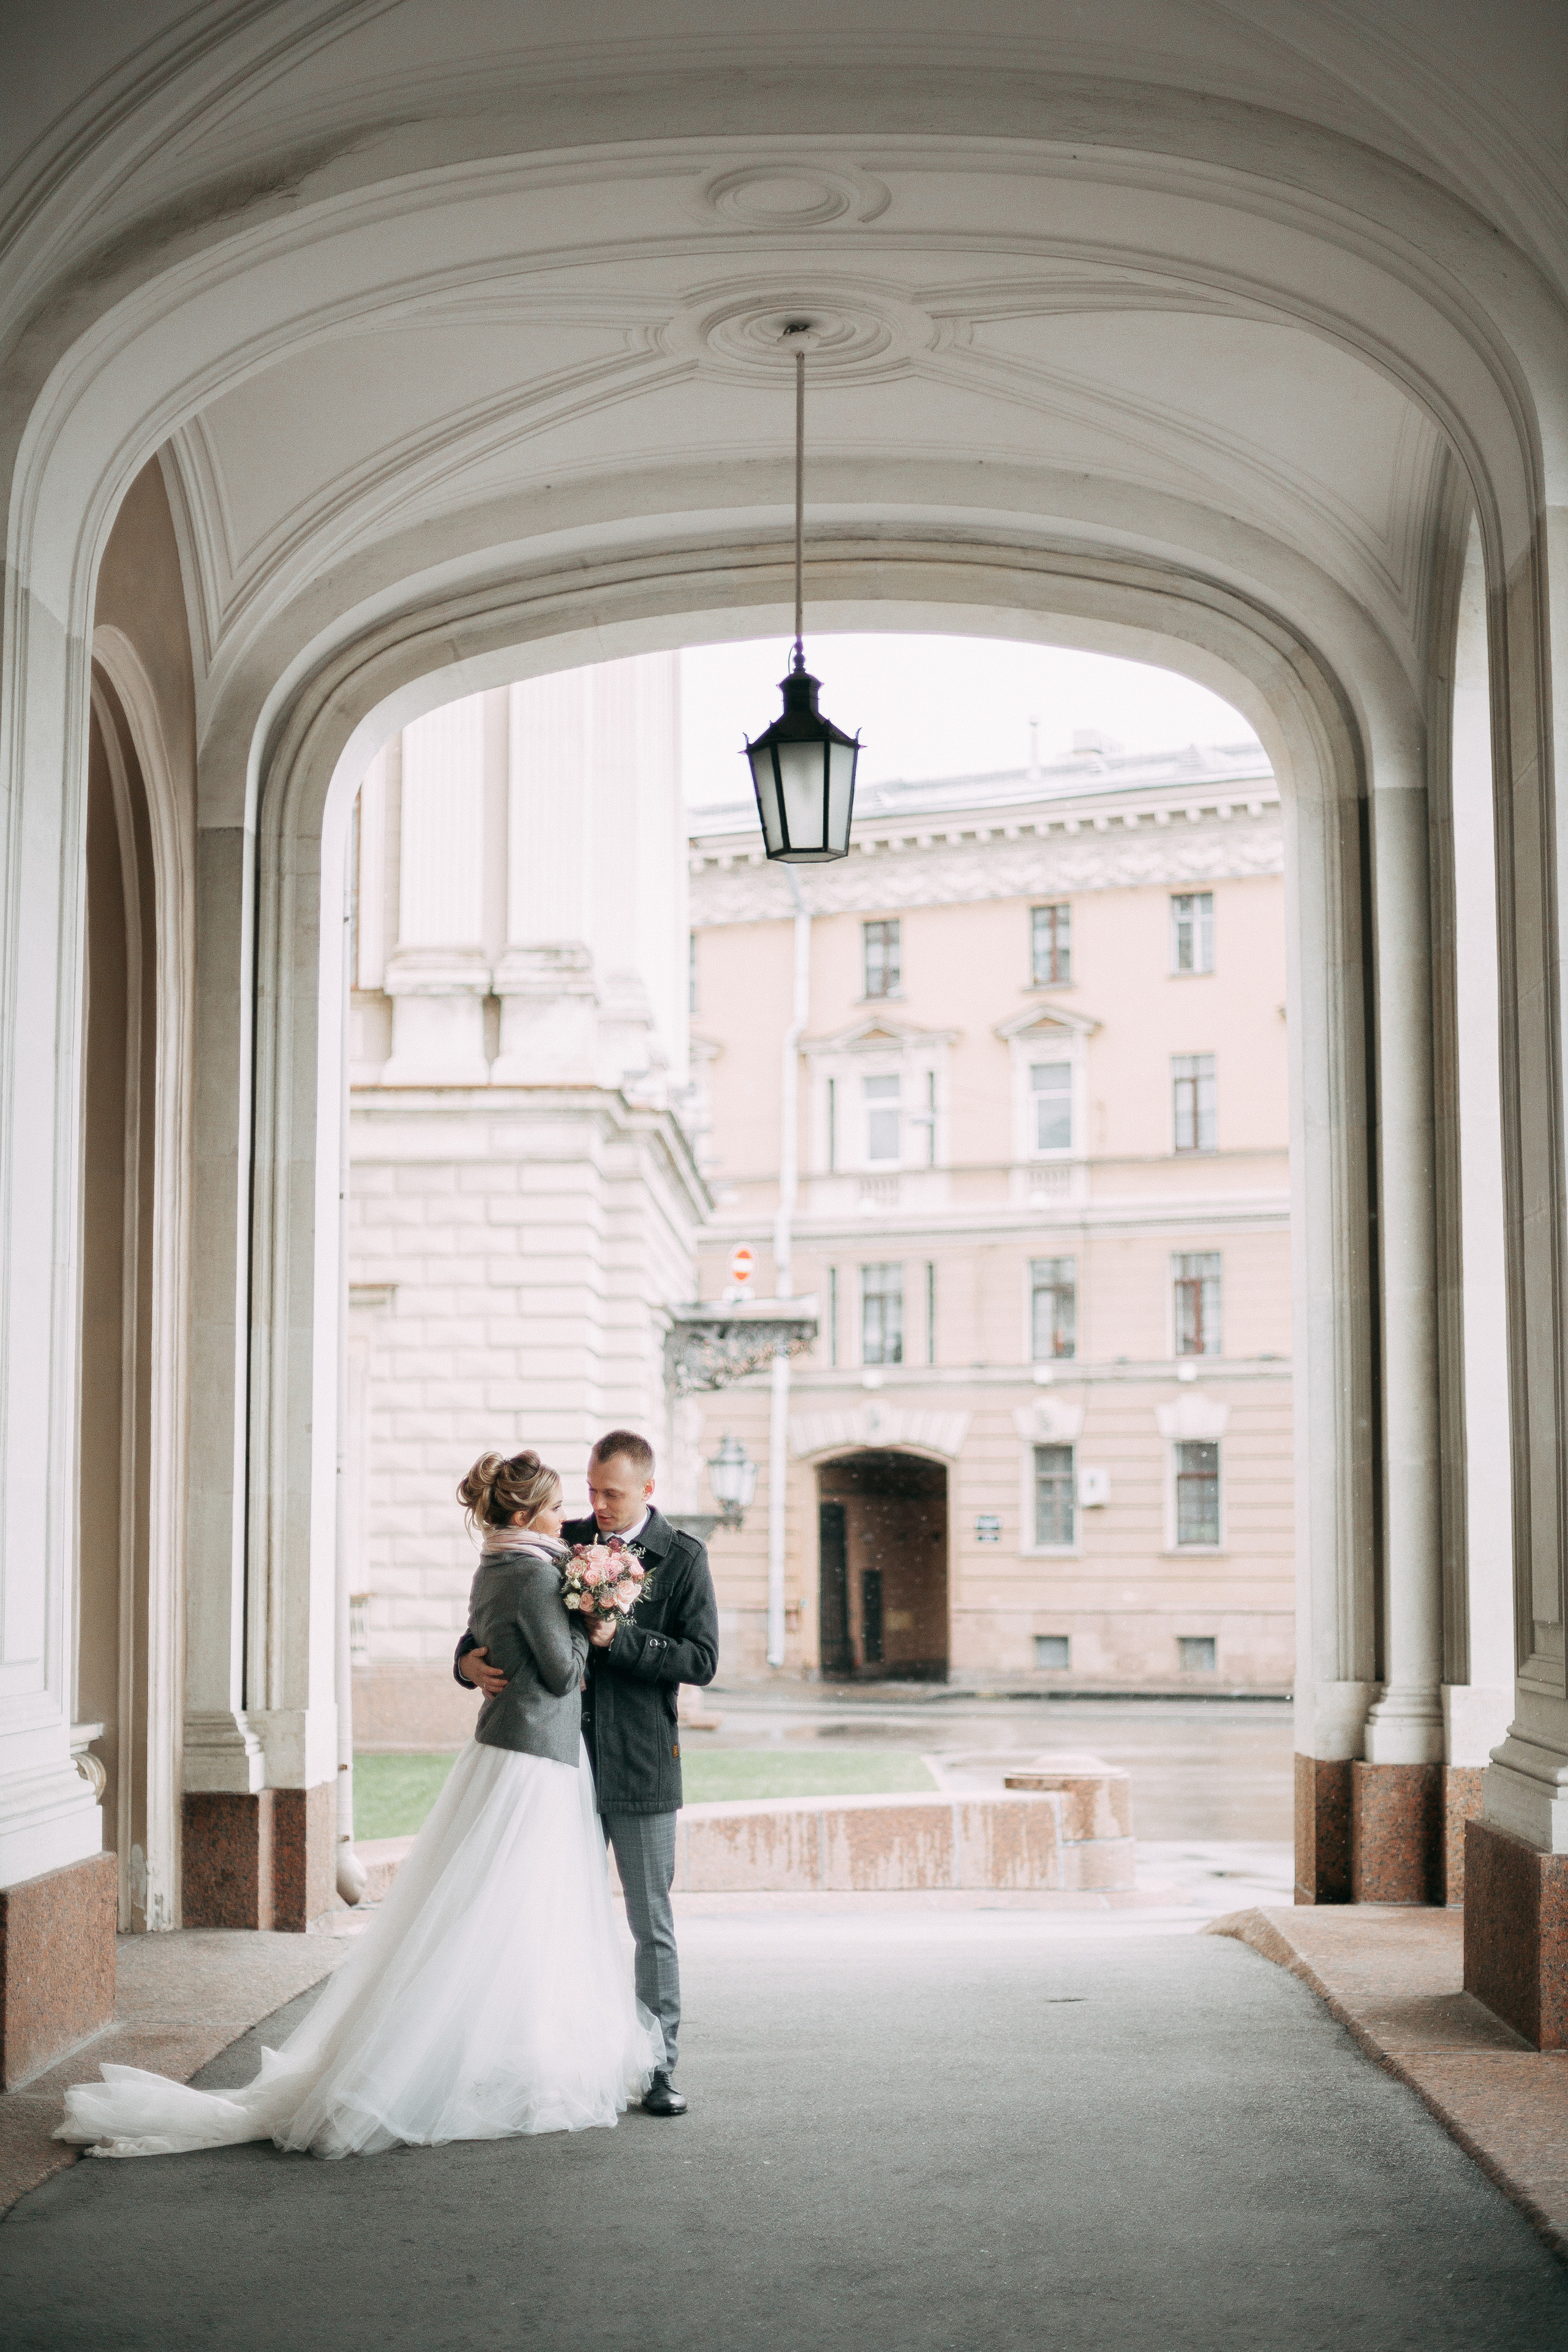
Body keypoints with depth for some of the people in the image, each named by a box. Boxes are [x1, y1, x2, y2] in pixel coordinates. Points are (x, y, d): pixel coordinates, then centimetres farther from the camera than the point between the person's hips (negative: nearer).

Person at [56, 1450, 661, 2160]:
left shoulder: (494, 1571, 11)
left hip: (503, 1750, 10)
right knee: (501, 1929, -4)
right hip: (532, 1764, -10)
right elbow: (563, 1673, -15)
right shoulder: (535, 1575, -17)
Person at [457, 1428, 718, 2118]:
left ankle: (658, 2068, 11)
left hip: (641, 1766, -3)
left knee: (651, 1925, 3)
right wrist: (472, 1658, -11)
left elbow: (701, 1659, -10)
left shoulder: (682, 1558, -3)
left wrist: (618, 1638, -20)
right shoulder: (562, 1543, 6)